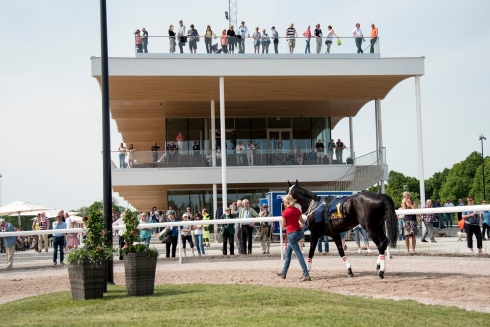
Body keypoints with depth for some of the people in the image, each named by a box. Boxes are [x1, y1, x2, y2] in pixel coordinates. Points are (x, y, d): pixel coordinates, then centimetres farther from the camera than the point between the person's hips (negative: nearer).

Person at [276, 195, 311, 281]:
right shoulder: (297, 210, 4)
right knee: (288, 253, 20)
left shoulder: (285, 212, -14)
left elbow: (282, 226, -8)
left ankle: (306, 275, -12)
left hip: (291, 234, -7)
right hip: (298, 232, 7)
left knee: (298, 254, -8)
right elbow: (302, 222, 12)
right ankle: (284, 272, 30)